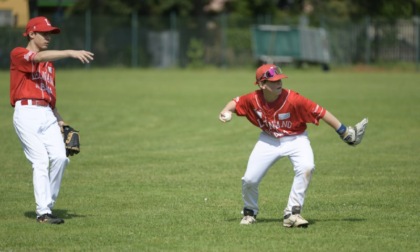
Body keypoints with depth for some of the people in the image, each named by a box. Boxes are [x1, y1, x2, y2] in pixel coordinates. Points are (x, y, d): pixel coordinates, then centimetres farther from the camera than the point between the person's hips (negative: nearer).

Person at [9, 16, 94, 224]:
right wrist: (70, 53, -33)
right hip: (27, 113, -6)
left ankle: (48, 205, 0)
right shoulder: (18, 54, 1)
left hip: (48, 116, 6)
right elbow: (39, 57, -20)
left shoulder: (49, 63, 25)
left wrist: (59, 120, 10)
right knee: (40, 161, -14)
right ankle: (43, 213, -13)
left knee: (59, 157, -13)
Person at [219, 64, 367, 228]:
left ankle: (292, 214, -21)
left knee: (306, 167, -31)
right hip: (269, 140, 2)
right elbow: (236, 103, 3)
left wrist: (344, 132, -22)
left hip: (295, 139, -2)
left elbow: (320, 112, -24)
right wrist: (225, 112, -20)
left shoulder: (292, 99, -28)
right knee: (249, 180, -6)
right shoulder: (253, 99, -17)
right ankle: (249, 212, 28)